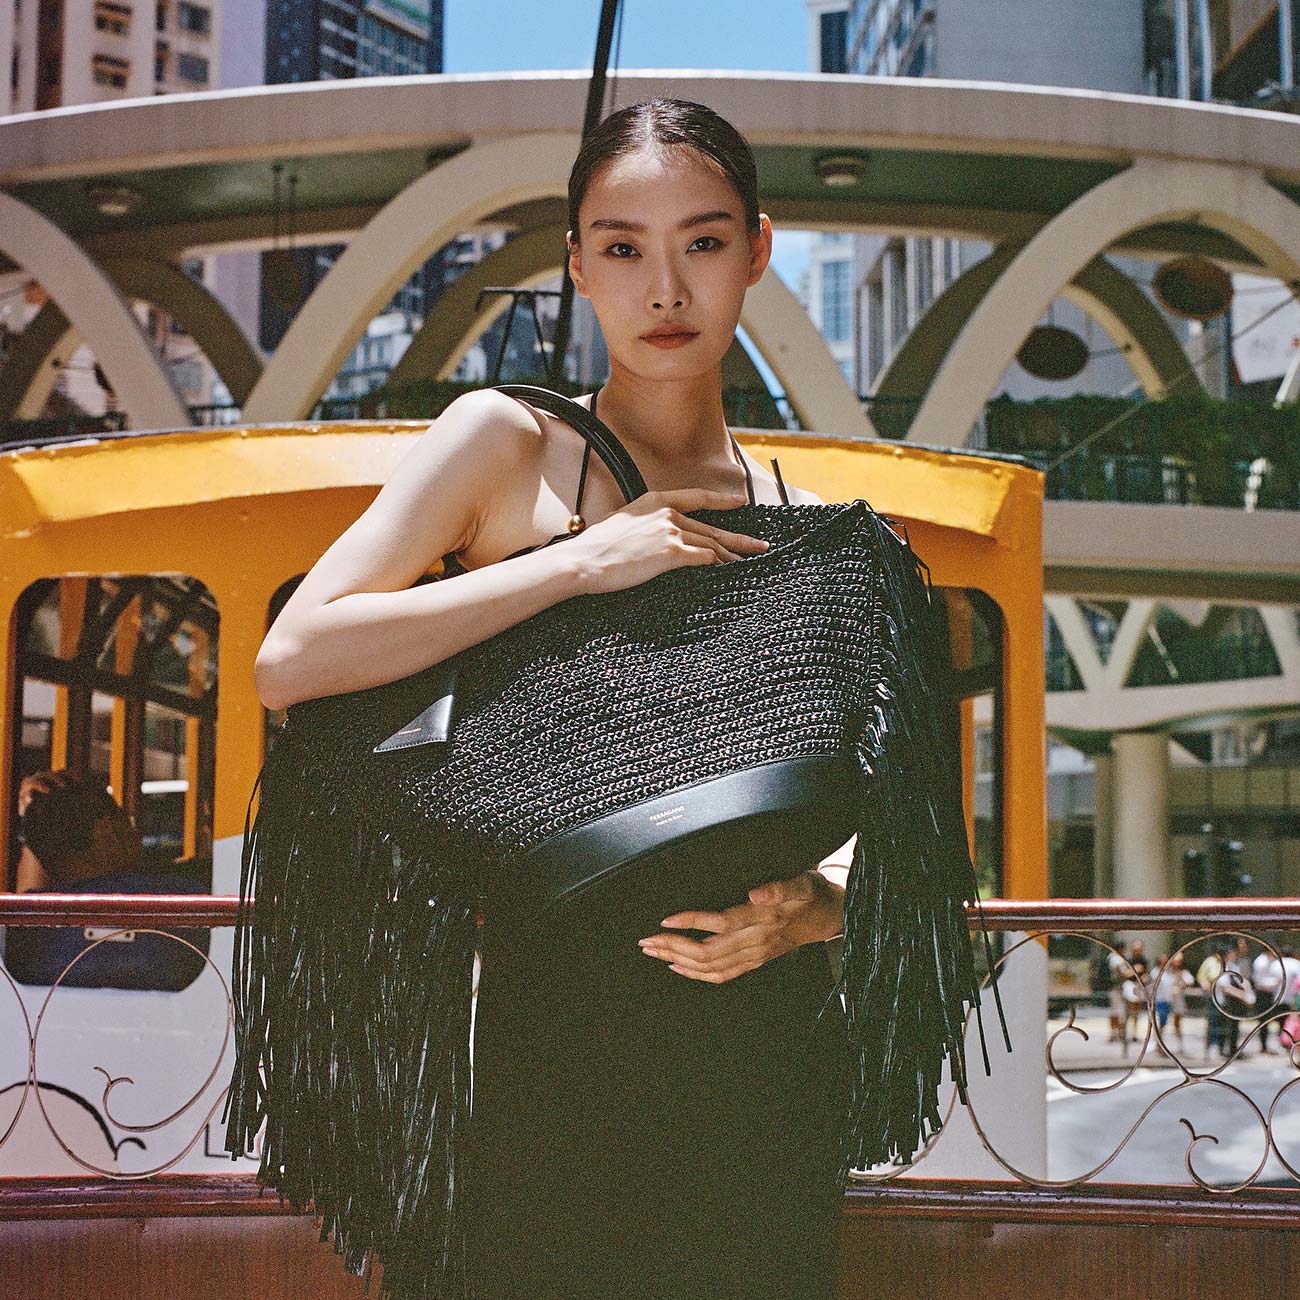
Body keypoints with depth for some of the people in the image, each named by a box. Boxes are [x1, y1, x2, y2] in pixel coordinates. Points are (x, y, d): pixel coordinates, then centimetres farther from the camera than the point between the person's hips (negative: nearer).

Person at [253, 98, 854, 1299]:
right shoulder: (506, 445, 1)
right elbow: (290, 662, -11)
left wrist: (812, 912, -11)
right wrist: (581, 562, -13)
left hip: (765, 1031, 3)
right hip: (555, 1032, -2)